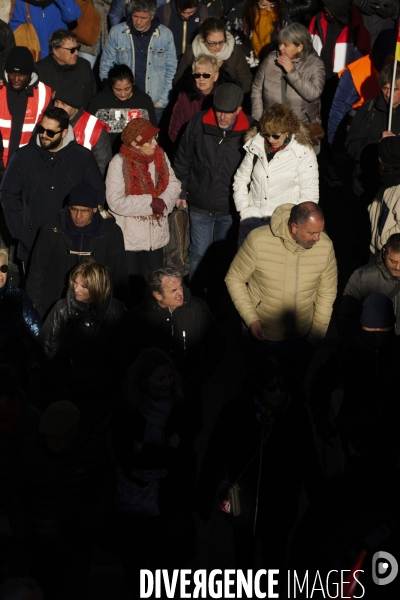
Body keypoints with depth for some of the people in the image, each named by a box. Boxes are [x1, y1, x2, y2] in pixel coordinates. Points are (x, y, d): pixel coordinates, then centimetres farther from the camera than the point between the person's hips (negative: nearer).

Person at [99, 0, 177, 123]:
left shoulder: (165, 35, -2)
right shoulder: (116, 33, -3)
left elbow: (171, 70, 5)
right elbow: (105, 67, 5)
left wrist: (162, 102, 1)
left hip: (154, 106, 0)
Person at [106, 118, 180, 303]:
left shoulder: (160, 155, -1)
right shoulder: (120, 162, -18)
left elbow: (174, 184, 0)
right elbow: (116, 202, -25)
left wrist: (162, 202, -21)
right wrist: (150, 202, -22)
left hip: (156, 233, 5)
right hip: (129, 237, -5)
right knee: (131, 285, 9)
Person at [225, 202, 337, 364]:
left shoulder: (325, 246, -16)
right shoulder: (258, 240, -22)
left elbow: (327, 294, -4)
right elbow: (234, 279, -9)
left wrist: (316, 337, -1)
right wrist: (251, 319, -17)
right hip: (261, 335, -1)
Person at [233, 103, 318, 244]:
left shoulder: (303, 153, -8)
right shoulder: (255, 146, 2)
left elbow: (309, 196, -6)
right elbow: (241, 180, 11)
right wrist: (244, 211, 2)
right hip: (253, 218, 3)